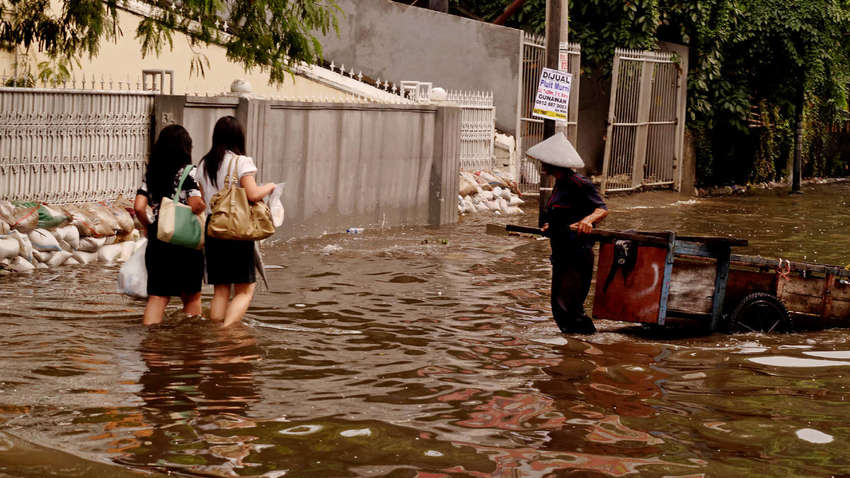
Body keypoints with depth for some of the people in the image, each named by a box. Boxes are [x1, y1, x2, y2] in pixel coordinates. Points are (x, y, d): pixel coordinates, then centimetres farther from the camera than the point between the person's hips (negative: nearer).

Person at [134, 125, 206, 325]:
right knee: (191, 296, 13)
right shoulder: (189, 173, -8)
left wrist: (150, 226, 13)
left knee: (157, 296, 3)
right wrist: (205, 205, 2)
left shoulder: (150, 173, 6)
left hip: (156, 241, 3)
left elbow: (139, 207, -2)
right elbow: (195, 205, -19)